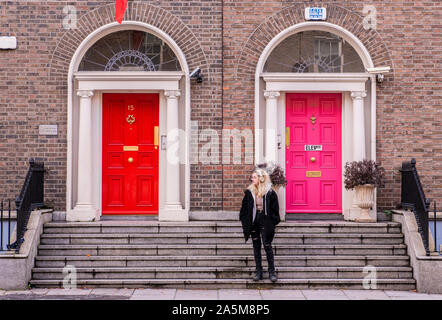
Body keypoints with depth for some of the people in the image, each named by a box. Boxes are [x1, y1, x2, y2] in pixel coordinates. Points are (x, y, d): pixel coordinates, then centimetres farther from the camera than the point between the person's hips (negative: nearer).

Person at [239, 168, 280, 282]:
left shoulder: (270, 192, -5)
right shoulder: (249, 192, 4)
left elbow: (274, 209, -2)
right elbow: (244, 208, 9)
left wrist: (273, 222, -7)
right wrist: (245, 222, 3)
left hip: (265, 222, -4)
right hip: (253, 222, 4)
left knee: (267, 246, -3)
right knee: (256, 246, 9)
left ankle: (272, 272, 7)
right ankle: (258, 272, 16)